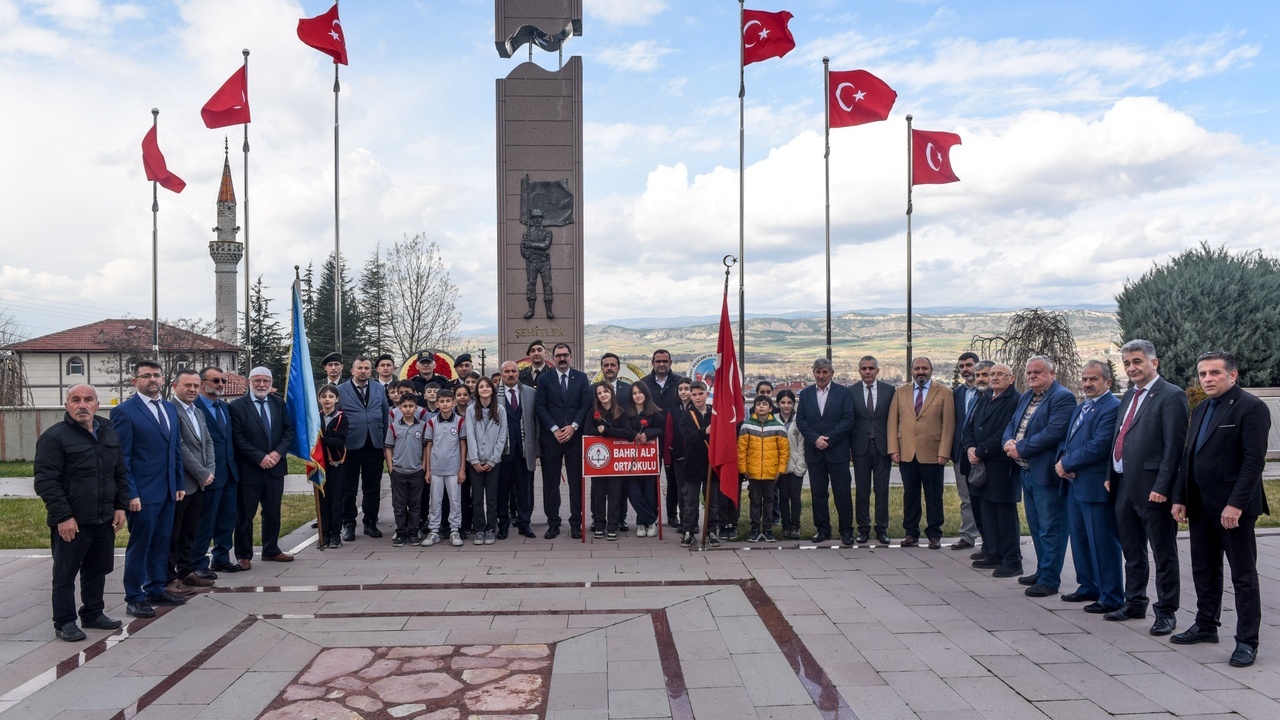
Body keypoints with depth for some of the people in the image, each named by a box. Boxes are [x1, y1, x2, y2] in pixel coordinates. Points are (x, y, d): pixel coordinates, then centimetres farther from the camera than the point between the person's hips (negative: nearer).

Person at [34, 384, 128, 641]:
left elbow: (120, 474, 16)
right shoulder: (54, 437, -11)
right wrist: (62, 516, -19)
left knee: (97, 570, 16)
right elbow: (46, 482, -15)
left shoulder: (109, 434, 10)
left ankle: (93, 614, 29)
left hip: (104, 519, 6)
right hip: (71, 522, -6)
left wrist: (121, 506, 8)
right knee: (65, 574, 4)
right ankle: (64, 622, 15)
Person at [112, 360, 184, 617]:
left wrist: (179, 484, 13)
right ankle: (134, 599, 13)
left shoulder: (169, 409, 13)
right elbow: (121, 458, -11)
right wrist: (130, 494, -14)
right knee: (139, 546, 2)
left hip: (167, 492, 7)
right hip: (142, 493, -6)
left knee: (161, 544, 13)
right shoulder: (124, 411, -9)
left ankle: (156, 589, 25)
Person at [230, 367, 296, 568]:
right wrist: (260, 457, -17)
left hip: (275, 466, 5)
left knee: (273, 512, 14)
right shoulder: (237, 406, -8)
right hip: (249, 469, -5)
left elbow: (288, 429, 6)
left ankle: (271, 550, 28)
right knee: (245, 515, 5)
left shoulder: (278, 403, 7)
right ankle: (244, 555, 16)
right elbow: (237, 438, -12)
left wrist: (278, 452, -9)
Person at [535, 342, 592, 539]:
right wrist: (555, 429, -10)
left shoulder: (581, 378, 8)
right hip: (550, 437, 0)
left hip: (575, 436, 1)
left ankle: (576, 523, 9)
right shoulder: (544, 379, 5)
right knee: (551, 482, 3)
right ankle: (553, 524, 10)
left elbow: (586, 404, 2)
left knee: (576, 481, 2)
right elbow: (541, 407, 0)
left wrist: (573, 427, -10)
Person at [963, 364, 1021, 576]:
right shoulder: (983, 399, 15)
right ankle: (993, 554, 24)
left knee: (1006, 514, -2)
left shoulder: (1014, 401, -13)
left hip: (1003, 465, -8)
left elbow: (1005, 435, -19)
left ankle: (1012, 561, 5)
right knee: (987, 511, 14)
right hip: (982, 465, 8)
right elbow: (969, 427, 14)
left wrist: (980, 451, -14)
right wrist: (970, 448, -4)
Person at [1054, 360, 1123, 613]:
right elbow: (1067, 439, 19)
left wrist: (1066, 463, -13)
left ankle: (1111, 598, 10)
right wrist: (1062, 458, -3)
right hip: (1075, 485, 9)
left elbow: (1099, 447, -21)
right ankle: (1088, 587, 30)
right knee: (1079, 540, 17)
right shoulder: (1081, 407, 16)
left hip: (1096, 487, -9)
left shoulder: (1112, 408, -14)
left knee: (1103, 544, 0)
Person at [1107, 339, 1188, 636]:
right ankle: (1135, 603, 31)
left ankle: (1166, 611, 16)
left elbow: (1174, 446, -16)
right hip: (1124, 487, 8)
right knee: (1132, 551, 19)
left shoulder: (1171, 396, -11)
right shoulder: (1129, 395, 15)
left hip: (1152, 489, -8)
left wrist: (1161, 487, -19)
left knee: (1163, 554, 5)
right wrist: (1111, 476, 12)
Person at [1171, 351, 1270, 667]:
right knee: (1204, 569, 16)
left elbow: (1254, 460, -18)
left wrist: (1236, 505, -22)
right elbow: (1187, 456, 16)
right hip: (1200, 506, 8)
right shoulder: (1201, 409, 14)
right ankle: (1206, 625, 29)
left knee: (1243, 575, 3)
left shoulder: (1251, 408, -11)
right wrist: (1180, 498, 10)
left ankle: (1247, 641, 12)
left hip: (1232, 507, -8)